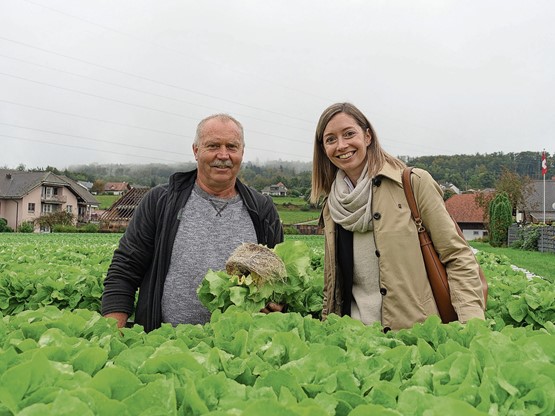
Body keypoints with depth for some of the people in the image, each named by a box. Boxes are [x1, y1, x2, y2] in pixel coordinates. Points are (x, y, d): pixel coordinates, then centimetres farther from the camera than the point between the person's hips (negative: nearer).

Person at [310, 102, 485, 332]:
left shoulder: (414, 183, -6)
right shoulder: (331, 208, 7)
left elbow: (458, 257, -6)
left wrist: (472, 324, -15)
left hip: (418, 330, -2)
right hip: (356, 334, 2)